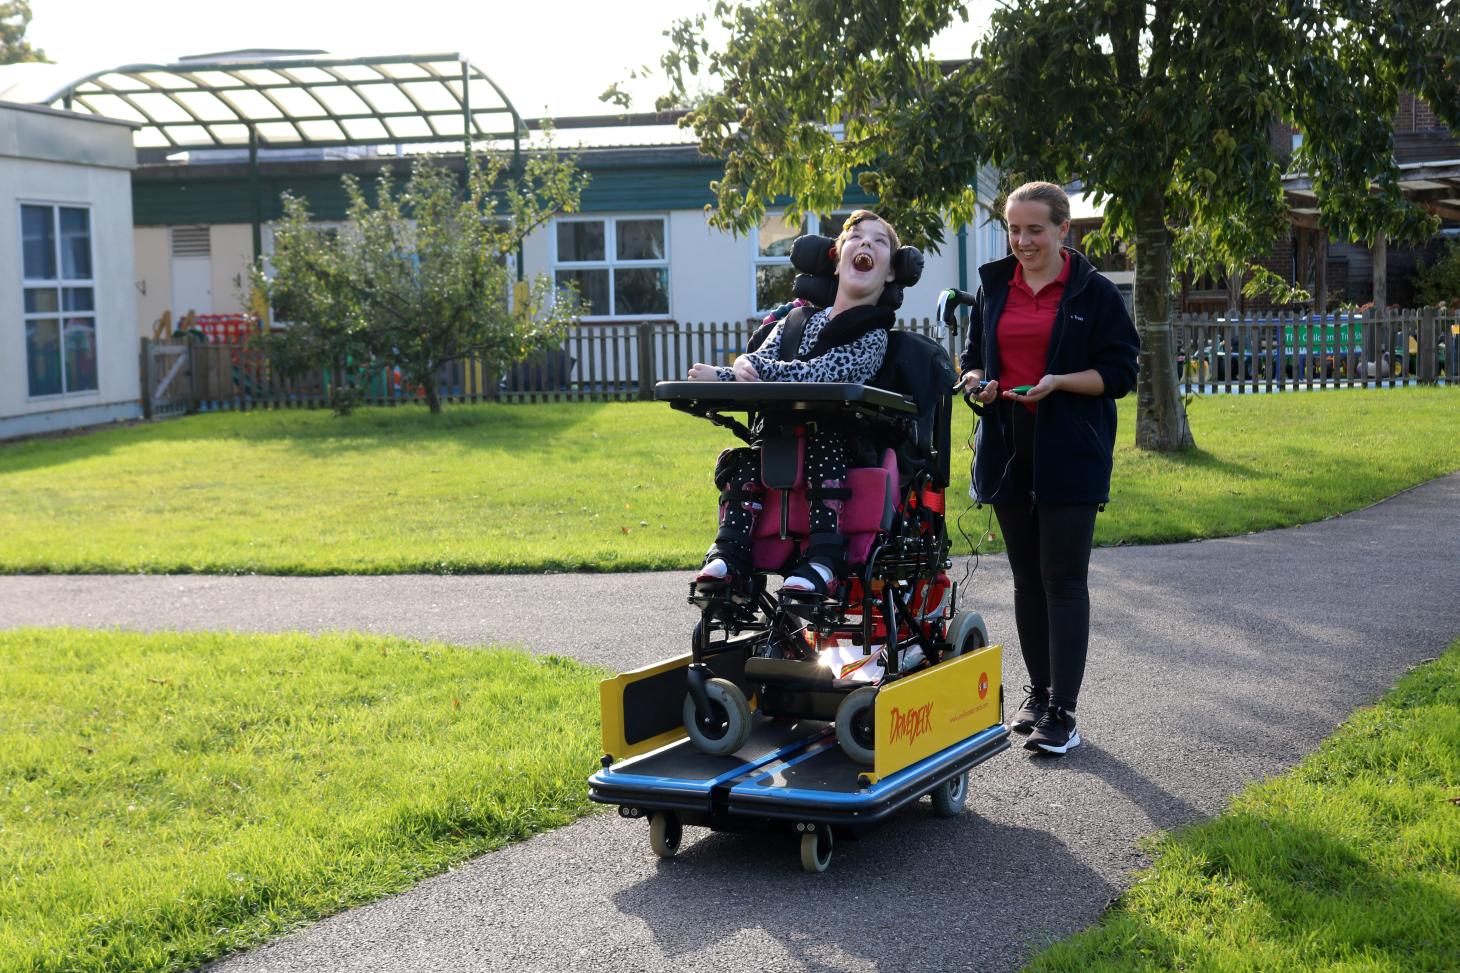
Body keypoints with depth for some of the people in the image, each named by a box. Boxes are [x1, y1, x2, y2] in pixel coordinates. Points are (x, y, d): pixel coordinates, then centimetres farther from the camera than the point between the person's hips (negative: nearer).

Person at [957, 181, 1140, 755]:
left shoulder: (1093, 293, -3)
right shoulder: (993, 287, 10)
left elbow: (1119, 373, -5)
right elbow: (973, 356, 19)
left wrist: (1059, 382, -20)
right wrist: (976, 378, -4)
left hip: (1069, 452, -5)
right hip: (1009, 447, 5)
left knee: (1063, 579, -6)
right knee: (1026, 576, 12)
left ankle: (1063, 713, -3)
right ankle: (1038, 692, 24)